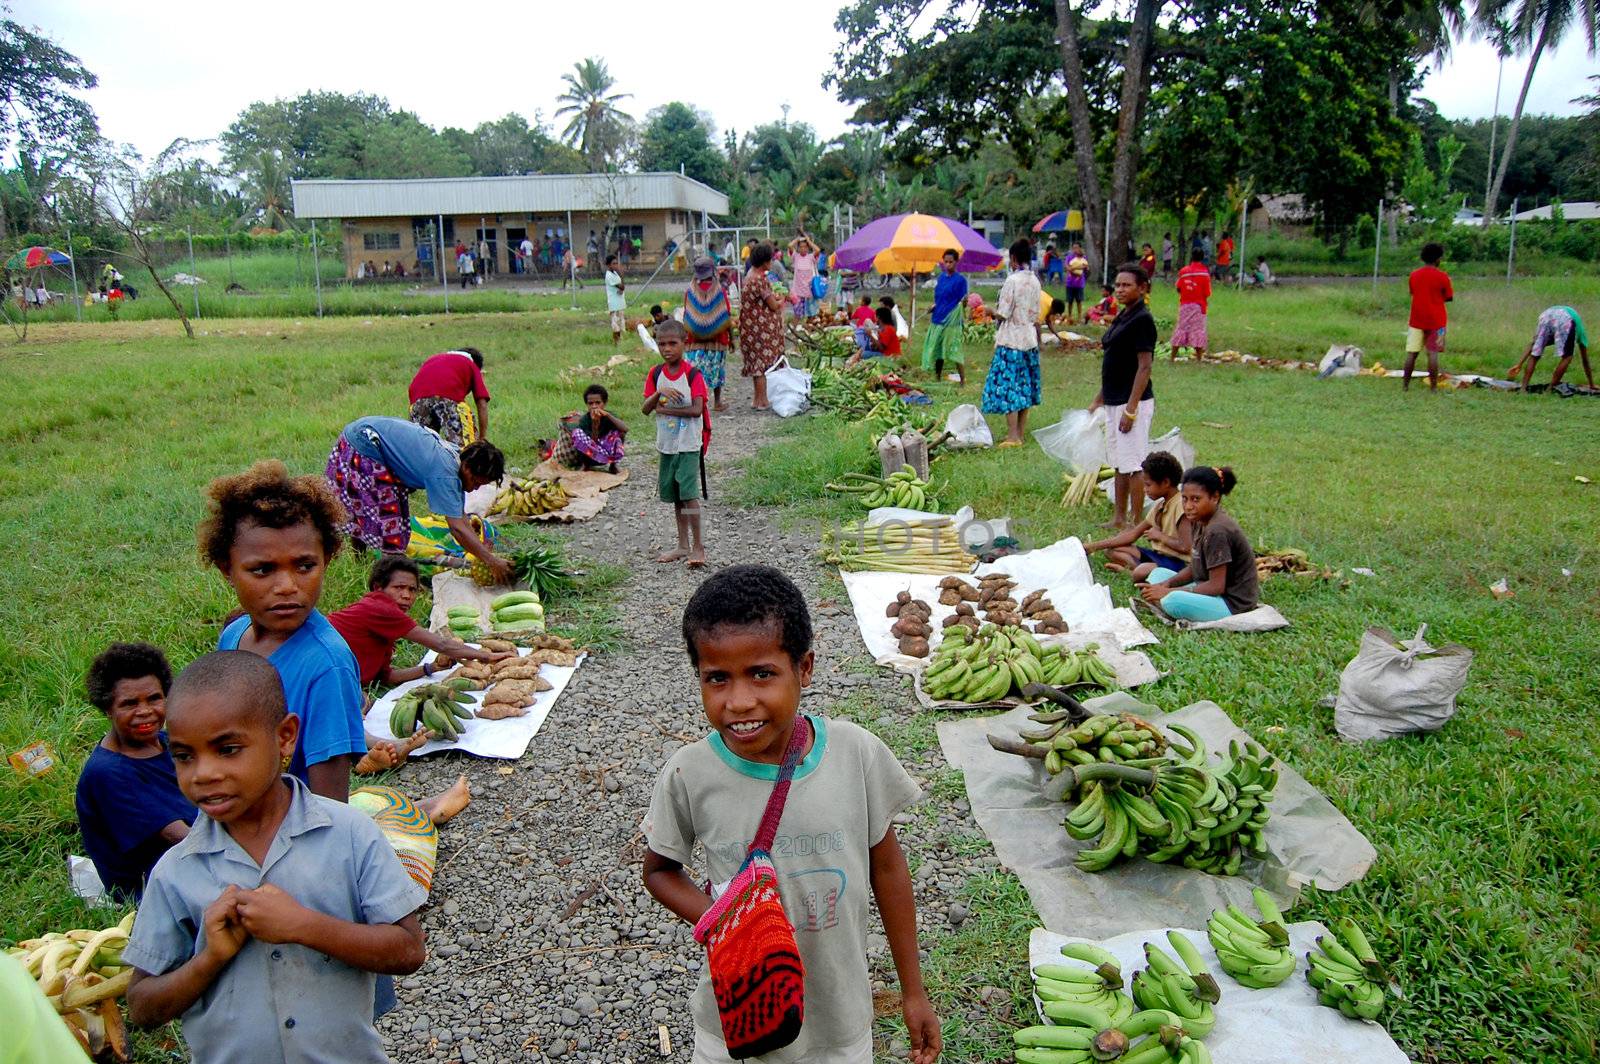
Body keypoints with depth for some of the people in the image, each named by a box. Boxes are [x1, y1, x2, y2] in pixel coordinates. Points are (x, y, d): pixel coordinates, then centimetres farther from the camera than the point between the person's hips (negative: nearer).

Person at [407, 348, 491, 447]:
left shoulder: (433, 358, 39)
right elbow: (482, 404, 16)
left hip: (418, 398, 4)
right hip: (449, 399, -4)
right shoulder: (472, 365, 28)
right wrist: (483, 438, 20)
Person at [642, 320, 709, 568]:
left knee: (689, 494, -10)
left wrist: (665, 409, -16)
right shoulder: (656, 374, 4)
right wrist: (660, 393, -21)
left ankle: (697, 547, -3)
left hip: (689, 445, -6)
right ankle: (683, 545, 24)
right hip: (666, 445, 6)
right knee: (675, 496, 13)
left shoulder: (693, 374, -10)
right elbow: (646, 408, -3)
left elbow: (697, 410, -20)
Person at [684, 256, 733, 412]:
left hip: (696, 339, 0)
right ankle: (717, 403, 18)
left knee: (696, 370, 0)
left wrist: (685, 337, 10)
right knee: (716, 370, 11)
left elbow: (686, 318, 0)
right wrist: (731, 337, 4)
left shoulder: (690, 292, -4)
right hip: (717, 339, 0)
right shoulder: (720, 291, -7)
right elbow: (727, 316, -5)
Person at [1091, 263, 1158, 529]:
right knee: (1119, 464, 15)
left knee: (1133, 466, -4)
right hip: (1114, 402, 10)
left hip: (1133, 402, -10)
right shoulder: (1122, 317, 13)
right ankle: (1118, 519, 24)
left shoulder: (1142, 320, -14)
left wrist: (1131, 409, -21)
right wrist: (1099, 398, 20)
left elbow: (1145, 367, -18)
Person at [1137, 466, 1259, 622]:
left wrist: (1169, 591, -18)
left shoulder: (1217, 531, -23)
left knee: (1173, 601, -33)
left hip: (1234, 603, -10)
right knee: (1158, 573, 15)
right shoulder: (1201, 520, 5)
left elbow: (1216, 586, -22)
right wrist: (1167, 584, -5)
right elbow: (1193, 568, 12)